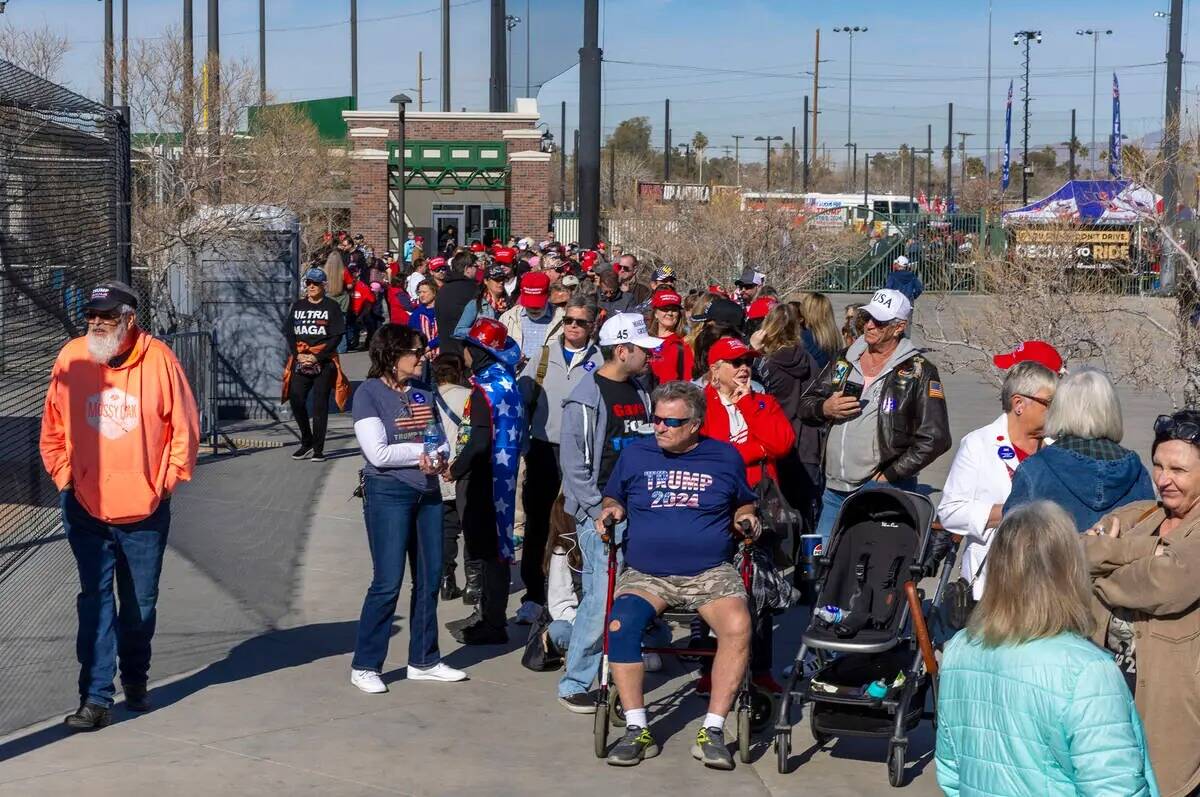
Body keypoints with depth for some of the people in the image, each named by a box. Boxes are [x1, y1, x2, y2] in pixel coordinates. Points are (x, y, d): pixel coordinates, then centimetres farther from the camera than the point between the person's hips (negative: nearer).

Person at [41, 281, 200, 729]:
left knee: (140, 603, 13)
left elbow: (185, 428, -1)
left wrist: (166, 481, -2)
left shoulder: (158, 360, -9)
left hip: (144, 508, 0)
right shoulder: (71, 358, -4)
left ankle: (135, 680, 34)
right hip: (85, 508, 0)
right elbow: (53, 430, 7)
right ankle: (96, 697, 0)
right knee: (95, 600, -3)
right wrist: (65, 478, 2)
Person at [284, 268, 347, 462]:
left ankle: (318, 448, 5)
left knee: (320, 405, -2)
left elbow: (336, 336, -5)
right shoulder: (297, 306, 12)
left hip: (324, 362, -3)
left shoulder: (331, 306, 1)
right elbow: (289, 333, 9)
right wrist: (297, 355, -7)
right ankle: (306, 442, 14)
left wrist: (317, 357, -13)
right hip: (300, 362, 3)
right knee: (296, 400, -5)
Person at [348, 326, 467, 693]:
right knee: (388, 582, -7)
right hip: (388, 494, -6)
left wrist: (438, 458, -11)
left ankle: (423, 660, 20)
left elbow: (441, 439, 12)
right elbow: (378, 453, -14)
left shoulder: (423, 392, 13)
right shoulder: (369, 393, -6)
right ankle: (364, 665, 4)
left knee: (429, 578, 9)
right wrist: (424, 451, -8)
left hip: (427, 492, 7)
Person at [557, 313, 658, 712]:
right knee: (601, 598, -9)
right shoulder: (586, 399, -9)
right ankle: (574, 683, 3)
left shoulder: (639, 393, 14)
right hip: (599, 514, -7)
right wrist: (602, 512, -14)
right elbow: (574, 465, -11)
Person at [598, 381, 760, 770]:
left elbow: (743, 505, 23)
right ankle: (637, 730, -21)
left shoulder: (724, 457, 10)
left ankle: (712, 731, -22)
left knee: (738, 626, -31)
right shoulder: (635, 454, 10)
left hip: (711, 573, 0)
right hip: (645, 574, 1)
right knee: (620, 624, -31)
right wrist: (610, 511, 1)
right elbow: (612, 497, 23)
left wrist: (745, 519, 1)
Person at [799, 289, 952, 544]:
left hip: (880, 492, -6)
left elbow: (935, 439, -11)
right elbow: (805, 405, 19)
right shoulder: (845, 360, 12)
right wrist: (825, 408, -5)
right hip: (834, 491, 6)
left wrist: (888, 476, -13)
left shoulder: (918, 372, -5)